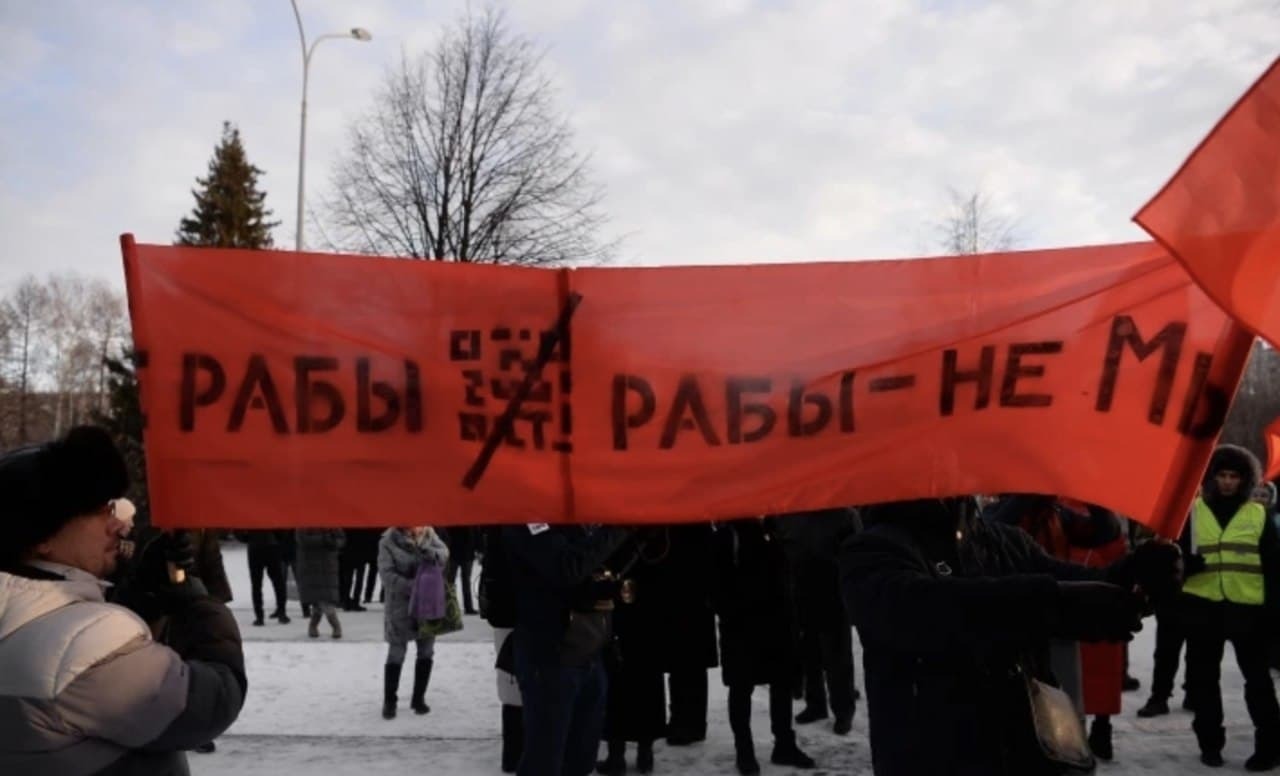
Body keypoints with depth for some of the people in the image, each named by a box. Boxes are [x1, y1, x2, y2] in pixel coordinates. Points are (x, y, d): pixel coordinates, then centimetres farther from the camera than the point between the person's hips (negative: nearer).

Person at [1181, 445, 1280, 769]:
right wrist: (1188, 564, -17)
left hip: (1247, 606, -1)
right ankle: (1210, 742, 21)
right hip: (1202, 605, 1)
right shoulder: (1193, 512, 4)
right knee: (1203, 677, 9)